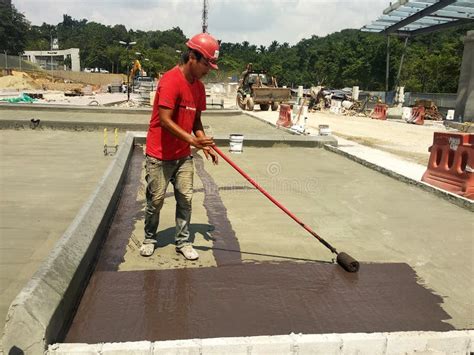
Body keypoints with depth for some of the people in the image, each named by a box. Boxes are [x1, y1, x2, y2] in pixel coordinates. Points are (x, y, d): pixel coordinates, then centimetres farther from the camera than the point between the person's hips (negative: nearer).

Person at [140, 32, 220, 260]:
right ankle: (149, 238, 29)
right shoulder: (170, 81, -19)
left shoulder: (199, 86, 6)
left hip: (184, 155, 7)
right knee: (155, 201, 7)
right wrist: (193, 140, -30)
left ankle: (183, 242, 21)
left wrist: (204, 144, -1)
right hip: (159, 155, -6)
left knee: (185, 199, 7)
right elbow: (165, 121, -25)